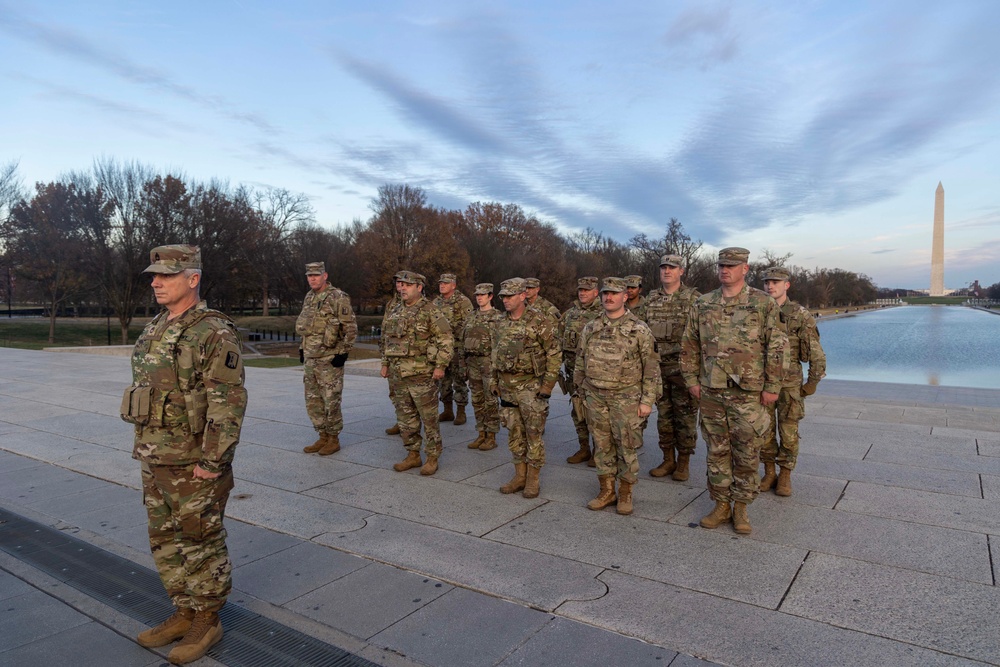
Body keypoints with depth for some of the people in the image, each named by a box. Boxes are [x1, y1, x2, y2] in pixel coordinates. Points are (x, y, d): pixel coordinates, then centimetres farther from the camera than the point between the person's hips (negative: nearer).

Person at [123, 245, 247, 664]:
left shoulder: (214, 334, -18)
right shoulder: (156, 329, 10)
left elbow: (229, 403, -22)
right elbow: (148, 389, 19)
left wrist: (212, 461, -23)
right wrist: (145, 447, 18)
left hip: (193, 463, -9)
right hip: (154, 459, 9)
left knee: (201, 544, 6)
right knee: (166, 542, 18)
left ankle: (207, 622, 23)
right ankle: (184, 613, 34)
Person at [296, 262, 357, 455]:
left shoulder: (338, 298, -12)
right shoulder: (309, 297, 13)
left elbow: (351, 328, -13)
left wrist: (343, 352, -16)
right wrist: (303, 348, 18)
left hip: (330, 359, -8)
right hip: (310, 358, 8)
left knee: (331, 401, -1)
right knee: (313, 401, 12)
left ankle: (334, 439, 12)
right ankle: (323, 437, 23)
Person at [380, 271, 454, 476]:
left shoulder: (430, 312, -8)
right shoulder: (394, 312, 13)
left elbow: (447, 340, -10)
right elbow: (388, 340, 22)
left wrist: (440, 366, -15)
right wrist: (385, 364, 16)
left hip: (422, 375, -7)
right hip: (398, 375, 7)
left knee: (429, 419, 1)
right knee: (405, 419, 13)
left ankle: (432, 458, 12)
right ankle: (413, 455, 25)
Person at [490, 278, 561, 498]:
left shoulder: (540, 321, -11)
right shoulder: (501, 324, 8)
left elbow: (554, 354, -11)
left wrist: (548, 384, -15)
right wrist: (495, 380, 14)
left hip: (531, 386, -6)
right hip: (507, 387, 6)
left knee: (533, 434, 2)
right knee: (514, 433, 12)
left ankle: (533, 479, 14)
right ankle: (519, 475, 24)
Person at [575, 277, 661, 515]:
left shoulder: (639, 329, -5)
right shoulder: (590, 328, 6)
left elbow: (651, 367, -4)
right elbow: (580, 361, 13)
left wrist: (648, 400, -8)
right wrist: (582, 389, 11)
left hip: (626, 399, -3)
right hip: (596, 398, 4)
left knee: (626, 447, 2)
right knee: (602, 446, 10)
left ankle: (625, 493, 18)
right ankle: (606, 491, 23)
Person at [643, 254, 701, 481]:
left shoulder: (694, 298, -5)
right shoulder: (651, 299, 9)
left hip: (683, 366, -4)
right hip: (658, 366, 5)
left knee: (685, 415, 3)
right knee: (663, 414, 11)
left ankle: (683, 463, 15)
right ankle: (668, 460, 22)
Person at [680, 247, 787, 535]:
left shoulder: (763, 303, -3)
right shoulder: (702, 304, 6)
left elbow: (777, 347, -4)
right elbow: (689, 346, 11)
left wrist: (772, 386, -7)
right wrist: (691, 380, 6)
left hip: (749, 392, -3)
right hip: (711, 392, 3)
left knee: (747, 453, 5)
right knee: (717, 451, 10)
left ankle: (740, 507, 21)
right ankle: (721, 505, 22)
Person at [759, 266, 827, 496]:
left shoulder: (800, 316, -6)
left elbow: (815, 353, -5)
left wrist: (812, 383, -5)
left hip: (789, 384, -3)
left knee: (788, 432, 5)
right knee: (764, 431, 7)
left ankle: (785, 476, 19)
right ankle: (769, 473, 21)